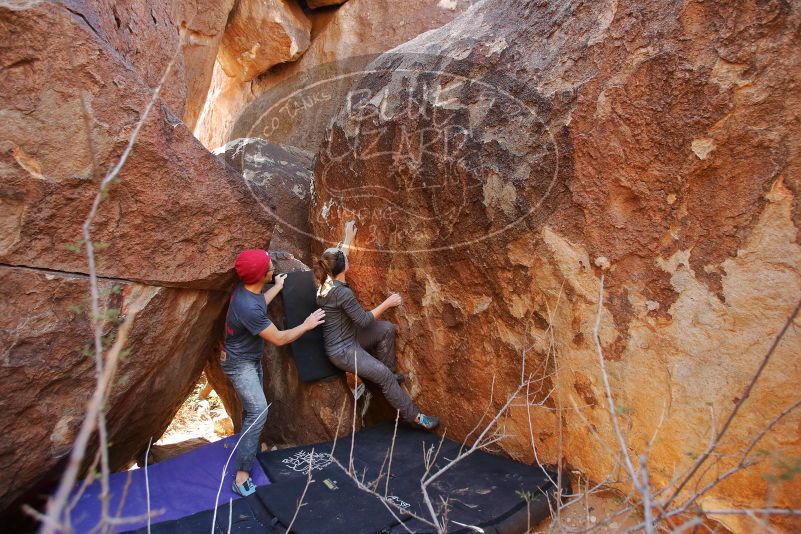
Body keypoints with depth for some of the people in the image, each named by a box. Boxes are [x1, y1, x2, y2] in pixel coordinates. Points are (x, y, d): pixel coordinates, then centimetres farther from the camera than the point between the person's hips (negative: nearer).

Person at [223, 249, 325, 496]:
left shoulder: (248, 289, -9)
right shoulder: (248, 307, -37)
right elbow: (279, 339, -25)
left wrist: (277, 288, 25)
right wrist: (306, 325, -13)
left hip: (253, 359, 10)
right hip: (240, 363, -10)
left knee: (253, 408, 21)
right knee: (258, 410, -18)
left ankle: (250, 449, 42)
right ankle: (242, 474, -12)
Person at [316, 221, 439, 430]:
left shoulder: (327, 280, -2)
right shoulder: (343, 292, -28)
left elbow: (337, 257, 20)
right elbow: (364, 320, -19)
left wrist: (349, 237, 27)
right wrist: (387, 303, -11)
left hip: (348, 337, 10)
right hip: (342, 350, -10)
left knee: (387, 328, 3)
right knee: (384, 375, -14)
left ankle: (389, 373, 16)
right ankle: (413, 416, -3)